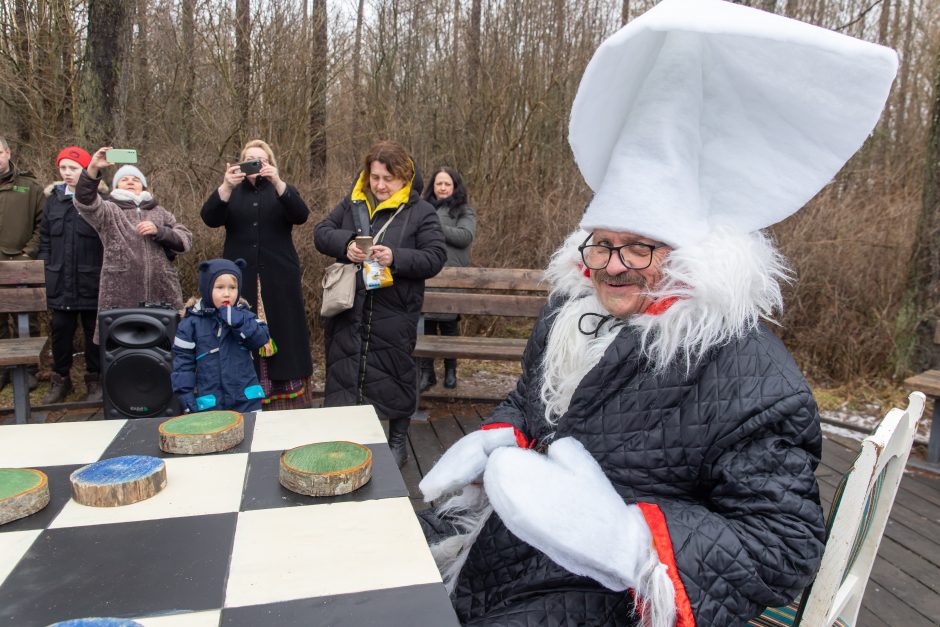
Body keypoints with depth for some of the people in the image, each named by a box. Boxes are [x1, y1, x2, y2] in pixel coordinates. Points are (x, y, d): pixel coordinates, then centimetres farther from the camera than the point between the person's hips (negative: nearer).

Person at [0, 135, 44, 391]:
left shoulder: (30, 186, 4)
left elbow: (42, 224, 1)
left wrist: (29, 252, -7)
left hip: (22, 265, -2)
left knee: (26, 321, 4)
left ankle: (28, 369, 15)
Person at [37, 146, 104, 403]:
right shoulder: (53, 200, 10)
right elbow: (45, 239, 14)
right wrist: (45, 271, 7)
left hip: (91, 281, -4)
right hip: (60, 281, 4)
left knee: (93, 330, 6)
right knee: (61, 329, 11)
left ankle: (95, 380, 19)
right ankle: (60, 379, 25)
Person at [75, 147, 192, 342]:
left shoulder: (159, 212, 19)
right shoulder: (109, 211, 10)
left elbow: (185, 240, 11)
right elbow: (84, 201, -11)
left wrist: (159, 231, -6)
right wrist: (93, 169, -25)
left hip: (161, 296, 3)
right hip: (120, 297, -2)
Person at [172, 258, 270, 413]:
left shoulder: (243, 315, 4)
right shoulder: (192, 323, -2)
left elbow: (261, 339, -9)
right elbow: (183, 361, 0)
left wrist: (236, 320, -20)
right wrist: (186, 395, -6)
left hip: (247, 399, 2)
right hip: (210, 403, -1)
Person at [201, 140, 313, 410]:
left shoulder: (283, 190, 12)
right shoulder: (231, 193, 13)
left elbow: (301, 215, -10)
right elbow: (210, 218, -6)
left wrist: (278, 182, -25)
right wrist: (226, 187, -23)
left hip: (278, 280, 0)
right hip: (241, 279, 1)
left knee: (281, 334, -2)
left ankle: (288, 402, 4)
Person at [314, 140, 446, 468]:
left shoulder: (420, 212, -3)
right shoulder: (352, 204, 8)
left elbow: (435, 257, -9)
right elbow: (321, 233, 7)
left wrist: (396, 258, -24)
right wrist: (345, 244, -14)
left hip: (394, 315, -3)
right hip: (348, 309, 4)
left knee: (394, 375, 9)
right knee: (342, 374, 13)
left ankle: (398, 440, 29)